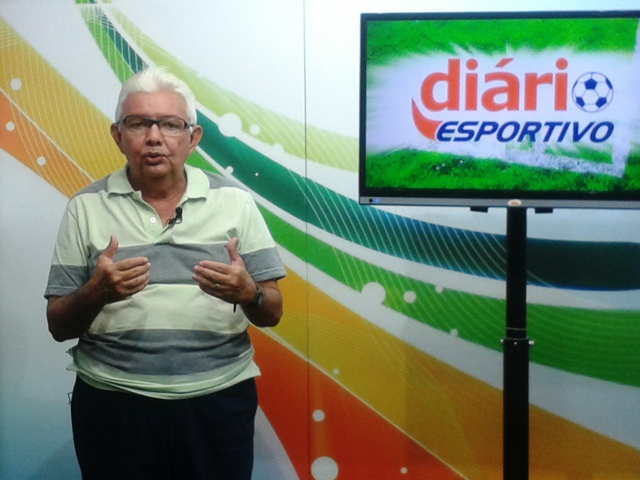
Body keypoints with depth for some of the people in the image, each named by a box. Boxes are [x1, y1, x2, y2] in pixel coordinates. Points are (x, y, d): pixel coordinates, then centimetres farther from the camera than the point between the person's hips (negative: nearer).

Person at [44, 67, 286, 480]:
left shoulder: (235, 202, 2)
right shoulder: (86, 208, 2)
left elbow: (272, 313, 3)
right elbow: (59, 326, 2)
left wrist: (248, 294, -18)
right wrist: (95, 293, -18)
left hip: (218, 402, 1)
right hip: (112, 406, 0)